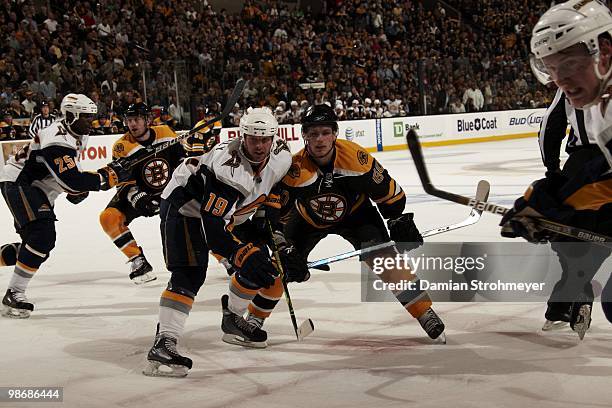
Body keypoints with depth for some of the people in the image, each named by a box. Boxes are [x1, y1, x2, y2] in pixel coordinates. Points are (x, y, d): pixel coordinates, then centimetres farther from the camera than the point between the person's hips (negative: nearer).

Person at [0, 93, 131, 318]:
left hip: (37, 189, 10)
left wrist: (78, 188, 3)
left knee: (42, 244, 10)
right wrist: (108, 176, -29)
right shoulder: (57, 140, -27)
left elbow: (72, 171, 21)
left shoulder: (79, 135, 5)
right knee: (42, 235, -24)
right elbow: (71, 181, -32)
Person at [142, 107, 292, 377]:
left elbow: (274, 193, 10)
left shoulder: (281, 155, -14)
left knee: (260, 265, 7)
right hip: (184, 205, -8)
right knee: (190, 274, -26)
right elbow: (212, 227, -40)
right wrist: (243, 254, -47)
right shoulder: (228, 166, -37)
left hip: (228, 210, 8)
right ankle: (163, 343, -32)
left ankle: (232, 316, 31)